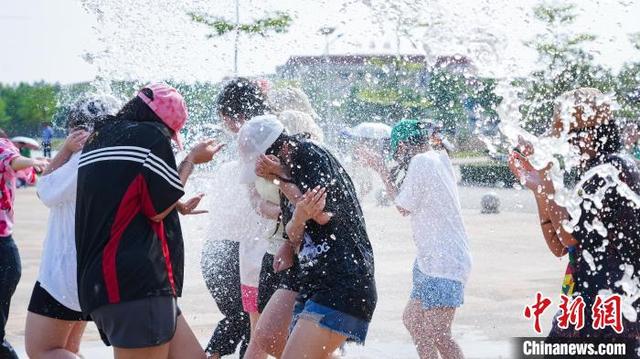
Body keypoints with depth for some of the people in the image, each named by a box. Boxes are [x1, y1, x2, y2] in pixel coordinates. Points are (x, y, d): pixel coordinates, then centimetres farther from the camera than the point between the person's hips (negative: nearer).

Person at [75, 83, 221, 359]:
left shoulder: (98, 140, 20)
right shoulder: (152, 135, -6)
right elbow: (158, 209, -4)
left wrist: (174, 206, 43)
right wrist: (192, 159, 7)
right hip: (138, 282, -9)